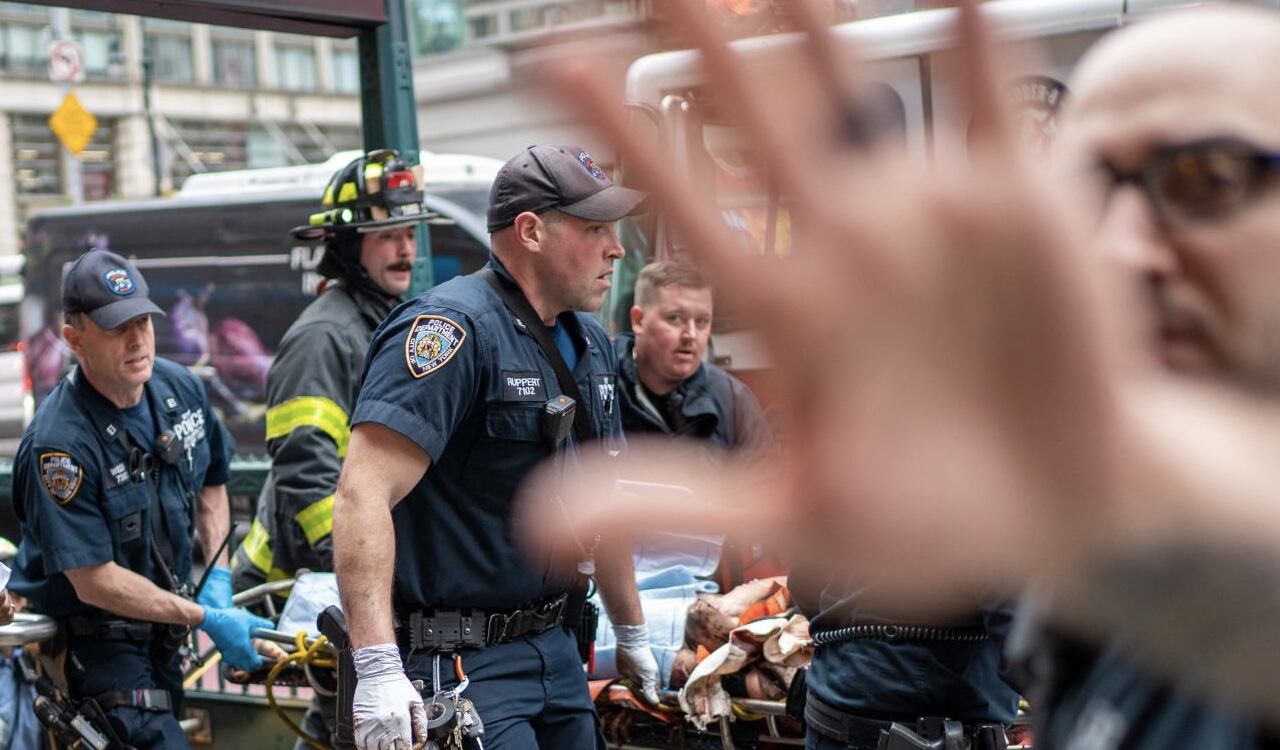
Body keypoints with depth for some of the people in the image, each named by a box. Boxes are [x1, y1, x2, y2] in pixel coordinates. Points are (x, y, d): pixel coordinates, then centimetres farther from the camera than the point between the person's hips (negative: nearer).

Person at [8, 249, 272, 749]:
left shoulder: (180, 388, -5)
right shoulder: (60, 443, -27)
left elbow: (211, 482, 13)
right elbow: (95, 582, -24)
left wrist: (218, 580, 0)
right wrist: (207, 619, -21)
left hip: (162, 625, 7)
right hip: (90, 634, -7)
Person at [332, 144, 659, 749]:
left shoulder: (590, 345, 12)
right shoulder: (456, 328, -16)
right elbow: (363, 495, -26)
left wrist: (634, 636, 26)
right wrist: (378, 671, -33)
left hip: (556, 652, 9)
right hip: (461, 661, -8)